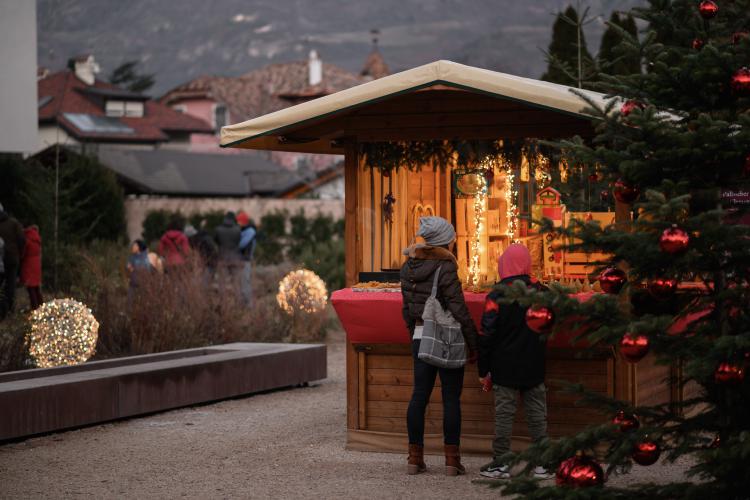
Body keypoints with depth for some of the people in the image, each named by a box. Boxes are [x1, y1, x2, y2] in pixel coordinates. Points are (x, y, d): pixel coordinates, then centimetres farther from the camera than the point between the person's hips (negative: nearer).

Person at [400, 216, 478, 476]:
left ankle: (415, 458, 10)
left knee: (419, 395, 8)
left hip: (420, 337, 6)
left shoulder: (409, 268, 6)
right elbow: (458, 310, -15)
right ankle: (452, 460, 2)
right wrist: (474, 342, -7)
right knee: (451, 398, 1)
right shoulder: (445, 268, -14)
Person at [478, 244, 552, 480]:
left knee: (504, 413, 1)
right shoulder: (540, 292, 1)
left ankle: (500, 463, 3)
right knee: (537, 413, 7)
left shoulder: (497, 296, -10)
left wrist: (483, 369, -1)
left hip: (505, 369, -3)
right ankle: (542, 463, 7)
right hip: (534, 368, 3)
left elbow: (487, 334, -8)